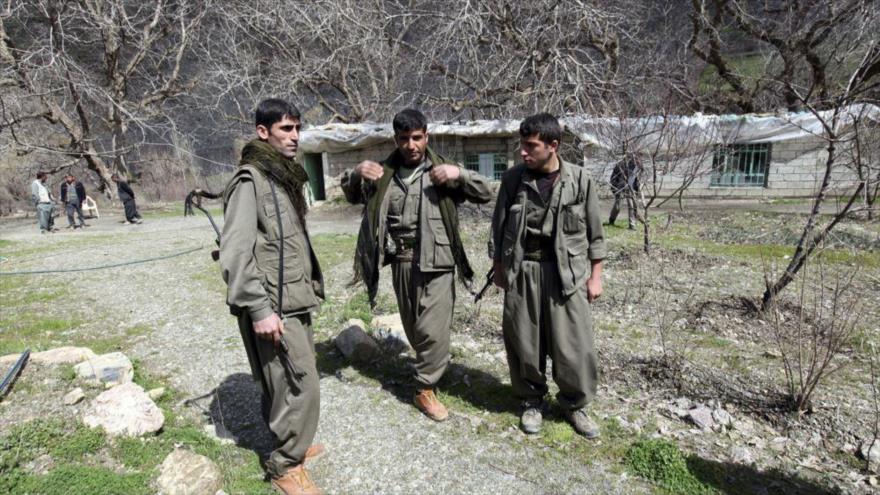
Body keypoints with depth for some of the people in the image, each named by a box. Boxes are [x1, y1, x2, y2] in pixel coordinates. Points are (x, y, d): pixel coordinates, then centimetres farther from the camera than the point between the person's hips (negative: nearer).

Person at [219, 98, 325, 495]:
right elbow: (235, 253, -20)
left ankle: (292, 443, 37)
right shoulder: (250, 179, -13)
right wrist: (259, 309, -23)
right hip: (273, 307, -9)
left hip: (295, 301, 9)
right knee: (300, 385, -3)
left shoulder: (285, 176, 15)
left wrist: (310, 286, 20)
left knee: (289, 383, 19)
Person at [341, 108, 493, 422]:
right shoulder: (384, 173, 7)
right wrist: (356, 173, -2)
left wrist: (460, 174, -19)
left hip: (435, 262, -3)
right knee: (412, 327, 17)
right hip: (401, 262, 4)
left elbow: (486, 194, -2)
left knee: (433, 329, -5)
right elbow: (352, 196, 21)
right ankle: (428, 367, 42)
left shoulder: (442, 172, -2)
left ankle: (425, 389, 14)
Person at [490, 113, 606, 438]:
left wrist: (595, 275, 2)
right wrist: (499, 268, 9)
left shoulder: (580, 180, -3)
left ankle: (575, 404, 27)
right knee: (524, 342, 9)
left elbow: (594, 232, 3)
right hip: (522, 272, 1)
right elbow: (499, 226, 7)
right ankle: (532, 401, 30)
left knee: (573, 345, 3)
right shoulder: (513, 179, 0)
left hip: (568, 272, -1)